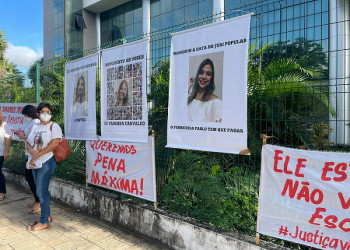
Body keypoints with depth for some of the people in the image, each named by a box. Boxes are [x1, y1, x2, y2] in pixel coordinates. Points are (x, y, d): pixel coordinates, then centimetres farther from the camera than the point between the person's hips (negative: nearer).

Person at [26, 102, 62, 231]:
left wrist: (38, 155, -20)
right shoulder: (35, 127, 15)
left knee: (41, 191, -6)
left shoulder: (54, 126, -5)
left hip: (47, 161, -7)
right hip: (35, 162, 7)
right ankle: (46, 216, 26)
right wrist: (32, 151, -14)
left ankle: (44, 222, 5)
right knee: (41, 190, 13)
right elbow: (27, 143, 9)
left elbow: (54, 143, -19)